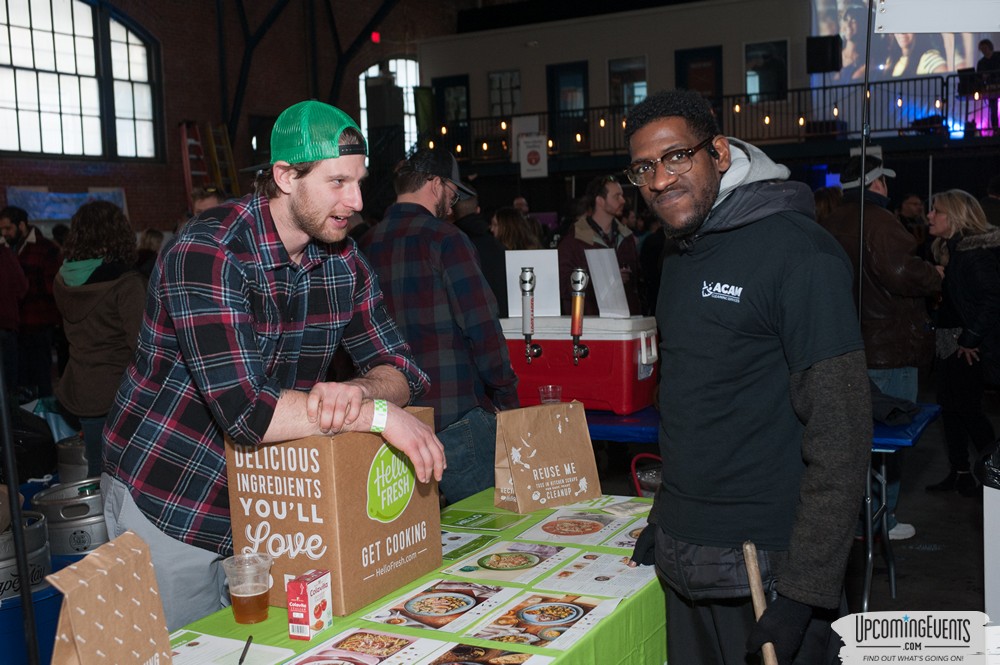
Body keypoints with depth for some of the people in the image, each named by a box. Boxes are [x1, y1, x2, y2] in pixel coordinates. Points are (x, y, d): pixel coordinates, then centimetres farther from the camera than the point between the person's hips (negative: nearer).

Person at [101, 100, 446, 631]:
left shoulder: (343, 260, -2)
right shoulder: (209, 251, -25)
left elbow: (398, 370, -2)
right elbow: (245, 411, -34)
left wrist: (355, 390, -26)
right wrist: (377, 414, -28)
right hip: (167, 503, -5)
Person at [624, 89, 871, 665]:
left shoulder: (798, 252, -15)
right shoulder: (682, 258, 11)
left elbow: (840, 432, -19)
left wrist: (807, 589, -20)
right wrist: (666, 515, 16)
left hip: (766, 566, -7)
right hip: (685, 556, 7)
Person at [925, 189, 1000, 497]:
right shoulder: (949, 249, 12)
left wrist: (971, 339, -19)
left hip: (970, 347, -9)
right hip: (950, 343, 9)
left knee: (964, 405, -4)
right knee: (950, 405, 12)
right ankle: (959, 472, 21)